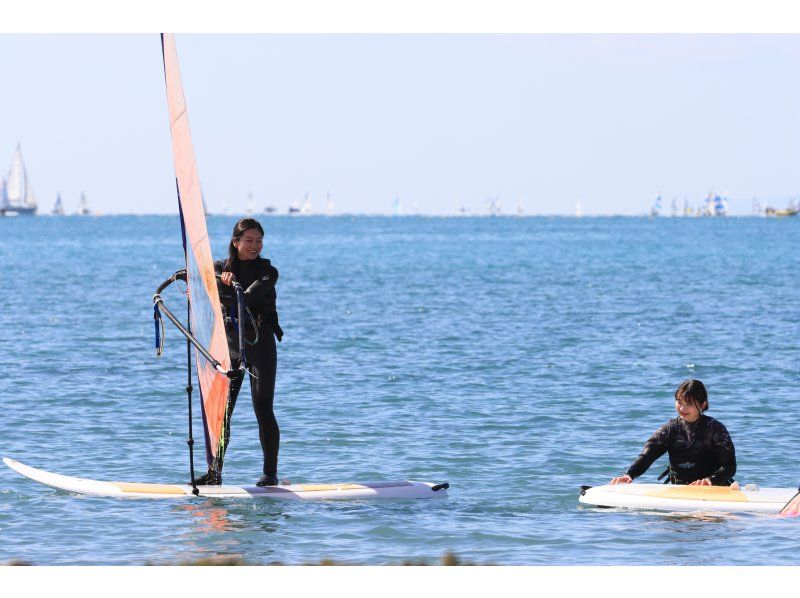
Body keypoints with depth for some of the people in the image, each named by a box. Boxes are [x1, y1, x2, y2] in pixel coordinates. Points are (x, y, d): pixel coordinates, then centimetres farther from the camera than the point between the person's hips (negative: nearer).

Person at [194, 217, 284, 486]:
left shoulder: (268, 272, -2)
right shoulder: (220, 267, 9)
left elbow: (249, 295, -19)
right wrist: (224, 280, -31)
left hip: (260, 345, -3)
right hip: (230, 345, 3)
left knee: (263, 410, -7)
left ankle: (270, 472, -1)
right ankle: (214, 472, 6)